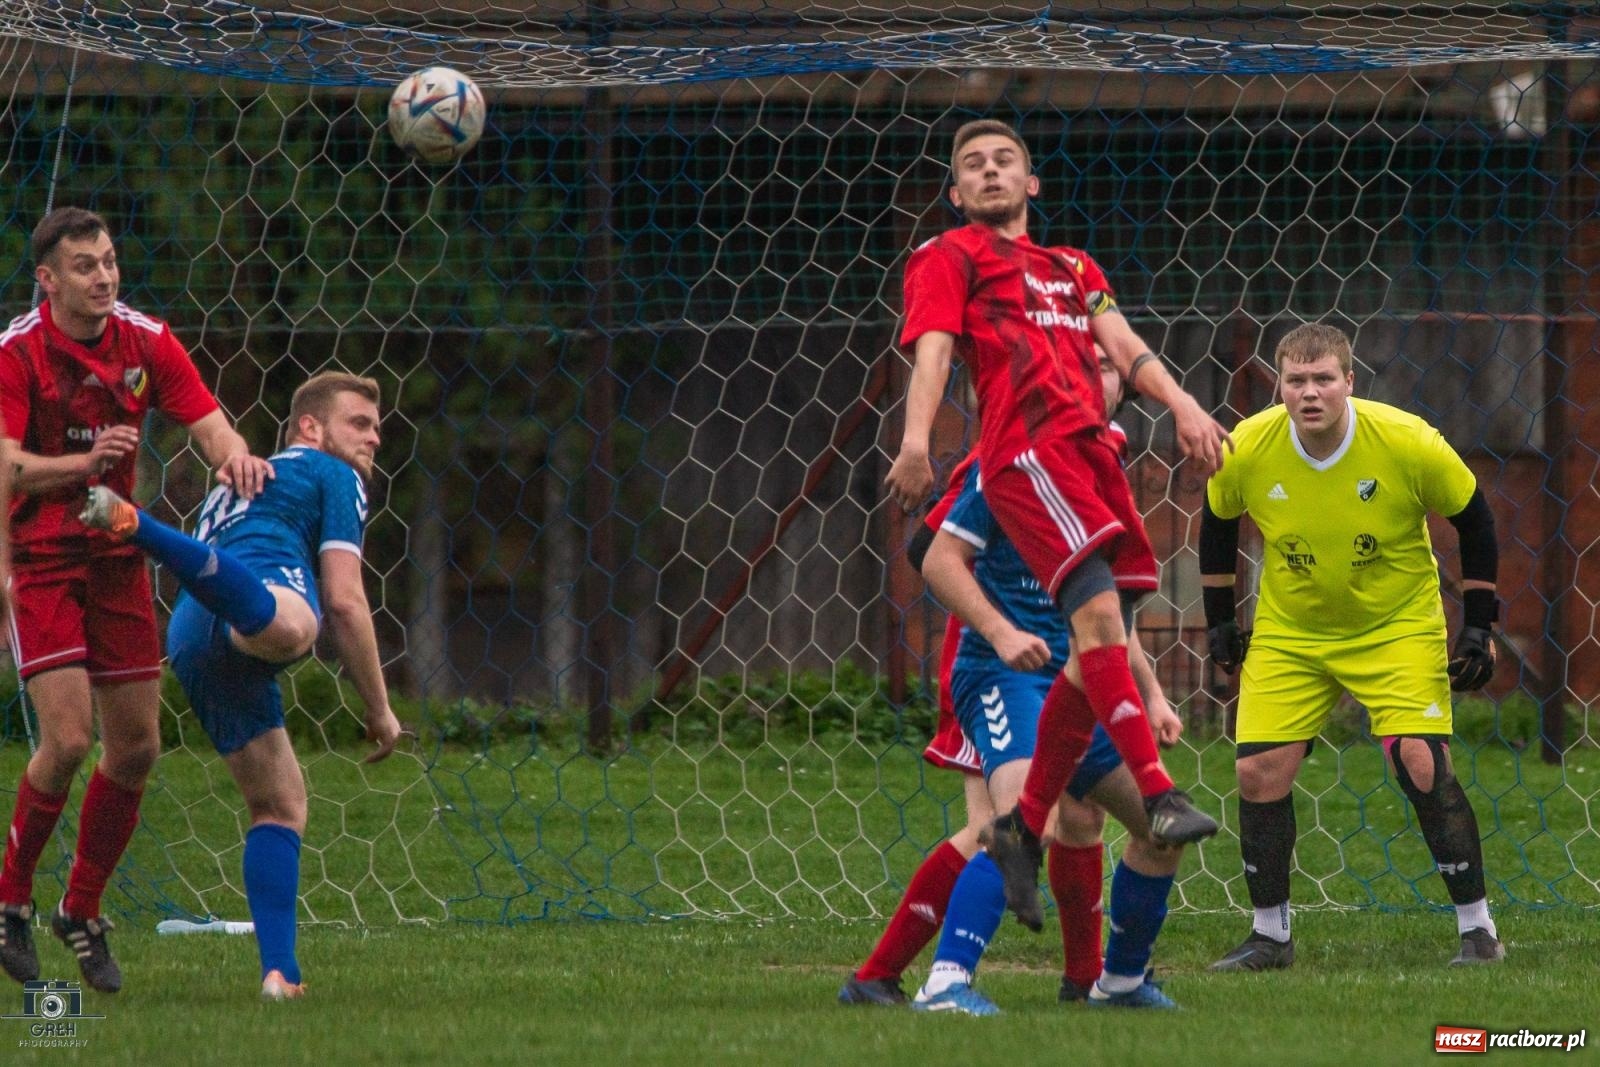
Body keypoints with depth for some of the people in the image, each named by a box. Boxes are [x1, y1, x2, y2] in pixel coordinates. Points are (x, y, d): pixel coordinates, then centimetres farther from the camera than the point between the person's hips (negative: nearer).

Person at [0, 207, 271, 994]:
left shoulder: (145, 342, -1)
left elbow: (208, 423, -5)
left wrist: (233, 453, -28)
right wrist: (84, 462, -36)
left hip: (117, 555, 5)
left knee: (136, 746, 5)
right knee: (68, 738, -16)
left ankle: (82, 911, 22)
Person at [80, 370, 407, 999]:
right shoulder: (333, 476, 20)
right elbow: (344, 601, 10)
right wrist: (379, 711, 17)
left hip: (188, 641, 8)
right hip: (268, 581, -8)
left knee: (280, 805, 17)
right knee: (288, 626, -46)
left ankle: (280, 971, 4)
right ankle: (133, 525, -64)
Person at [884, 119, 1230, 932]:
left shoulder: (1073, 270, 32)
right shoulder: (948, 259, 13)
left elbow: (1121, 344, 19)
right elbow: (933, 347, -3)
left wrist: (1180, 404, -1)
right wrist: (916, 440, -20)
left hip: (1091, 448, 7)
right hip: (1027, 449, -7)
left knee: (1098, 650, 1)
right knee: (1099, 611, -22)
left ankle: (1024, 828, 11)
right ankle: (1158, 794, -30)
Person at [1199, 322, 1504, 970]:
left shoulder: (1407, 442, -21)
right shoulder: (1247, 450, -16)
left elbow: (1473, 520, -5)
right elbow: (1217, 523, 6)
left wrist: (1479, 626, -4)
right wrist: (1219, 622, 8)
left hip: (1398, 626, -2)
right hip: (1288, 635, 2)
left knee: (1421, 764, -16)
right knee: (1259, 772, -6)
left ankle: (1476, 928, -4)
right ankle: (1270, 934, 10)